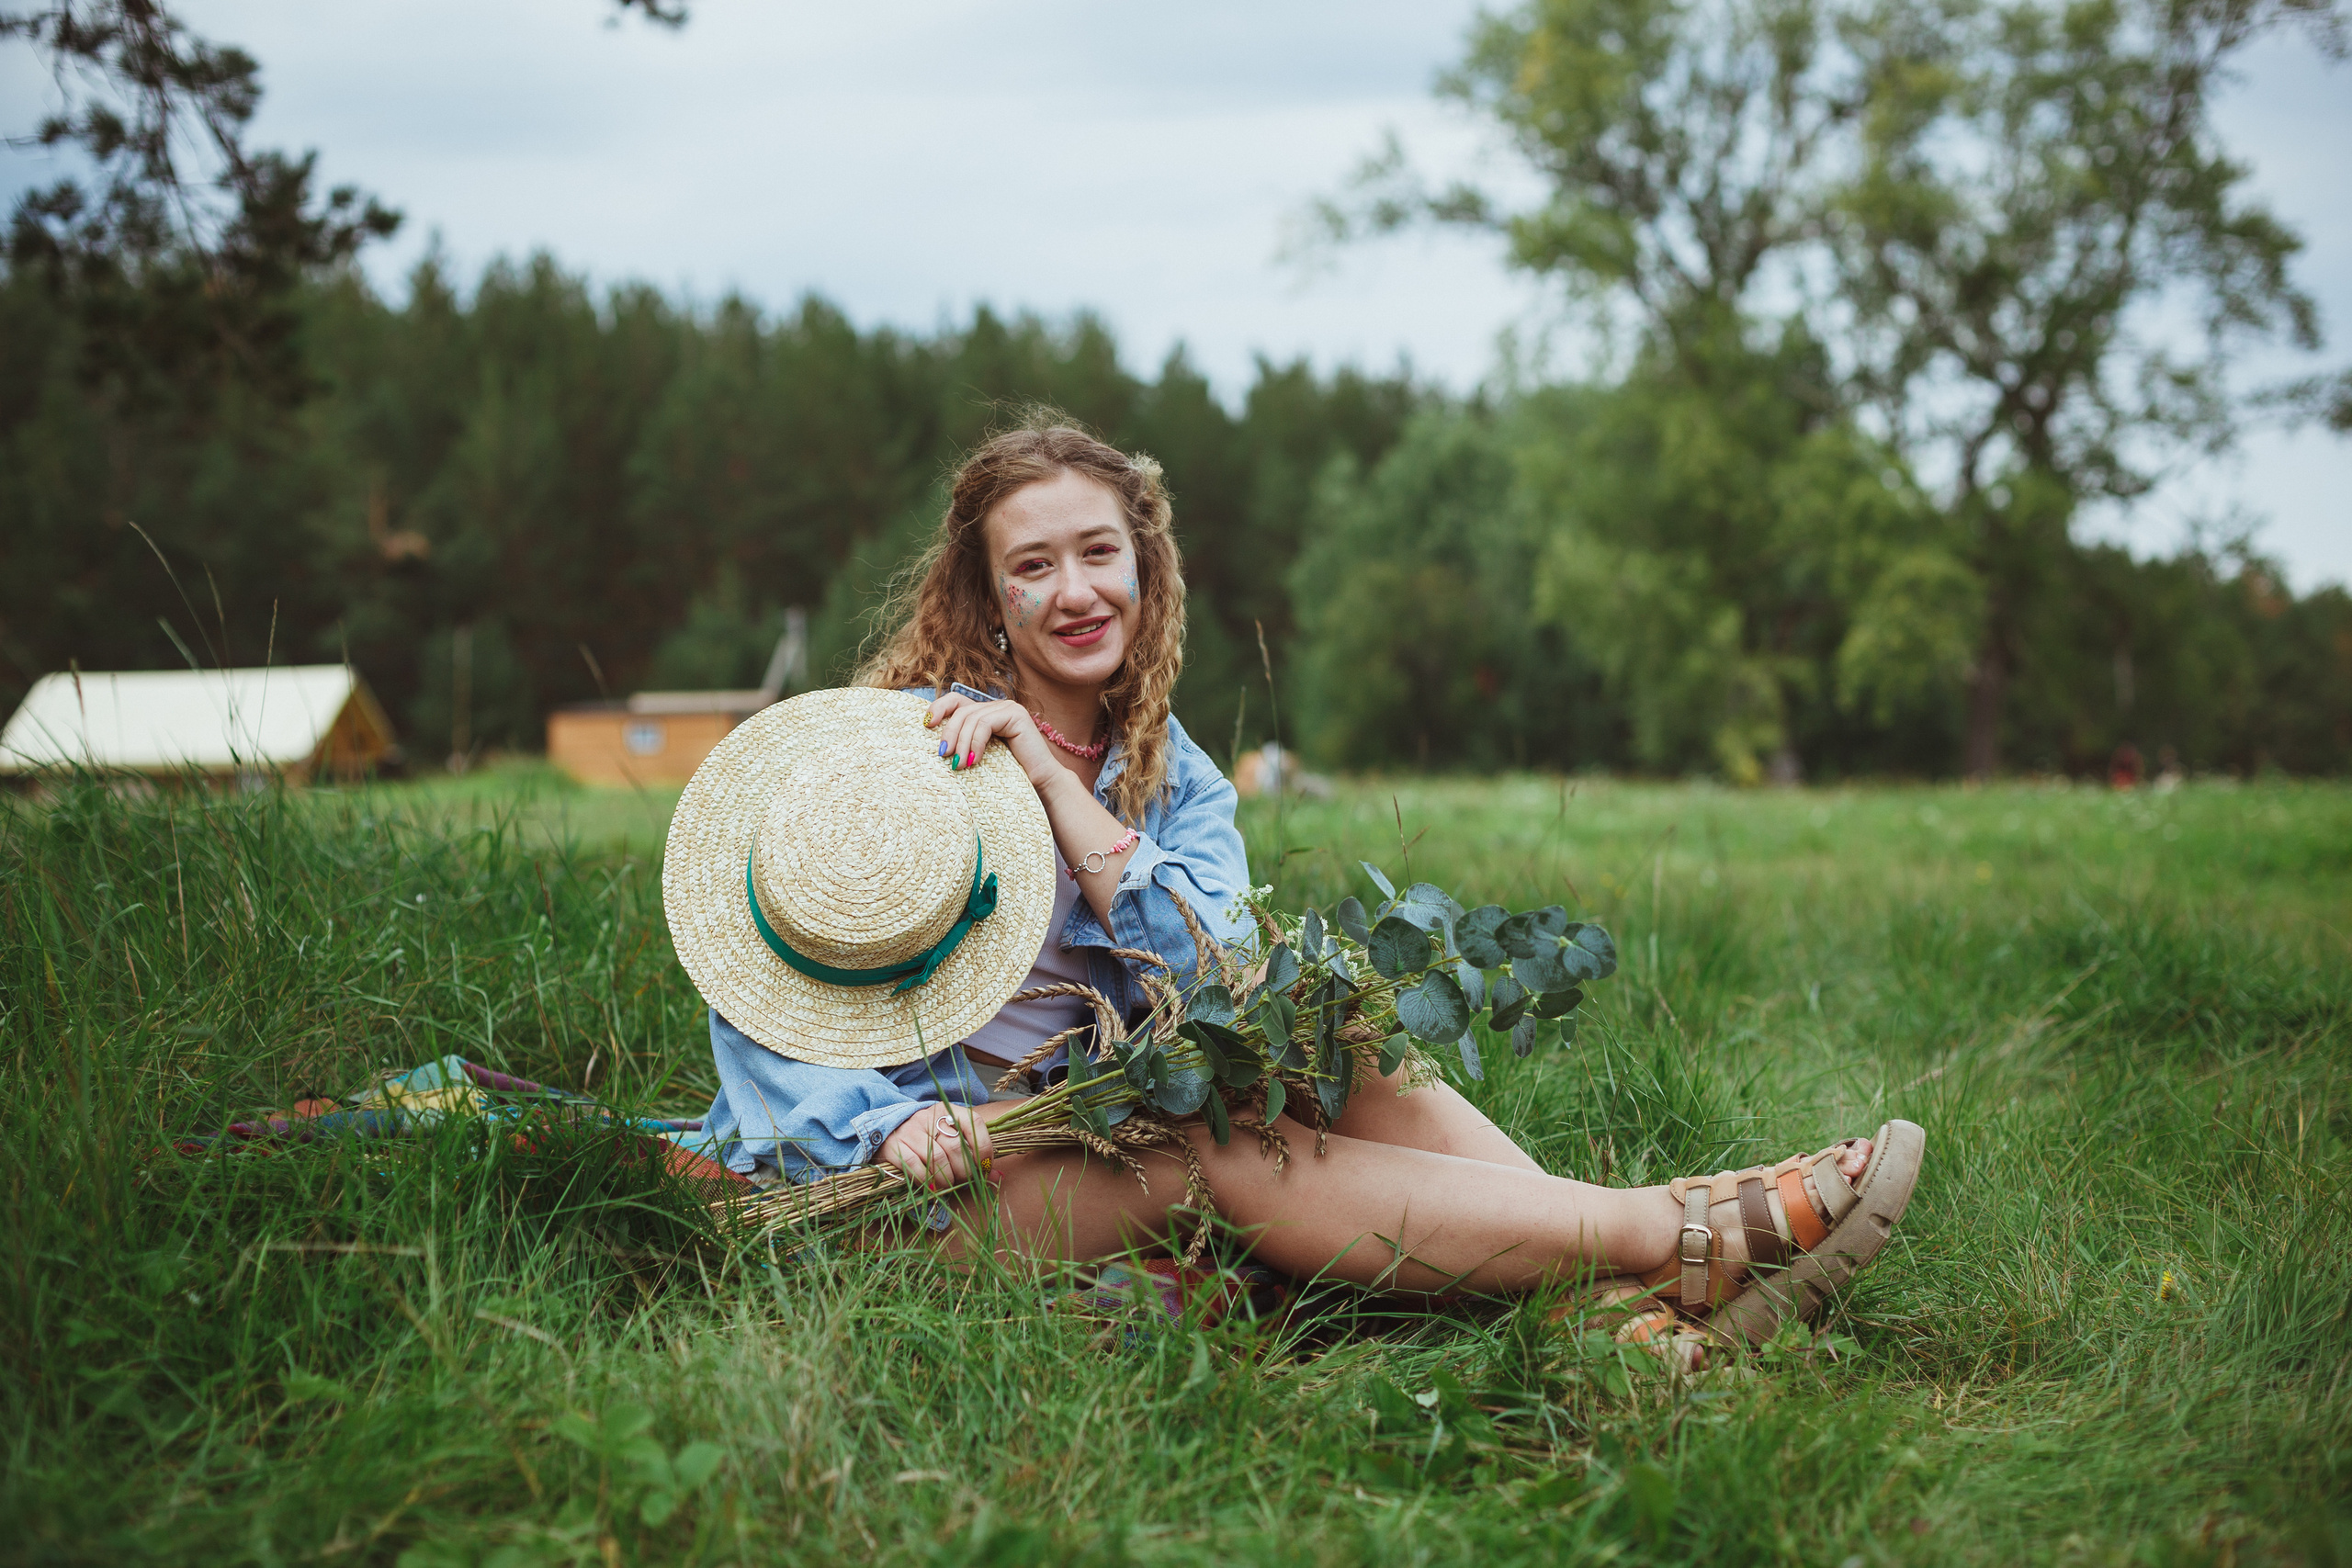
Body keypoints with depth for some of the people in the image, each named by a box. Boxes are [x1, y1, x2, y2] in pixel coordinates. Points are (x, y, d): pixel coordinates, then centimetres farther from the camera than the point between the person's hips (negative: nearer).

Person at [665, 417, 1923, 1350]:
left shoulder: (1179, 778, 12)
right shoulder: (905, 749, -4)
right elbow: (759, 1011, -9)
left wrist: (1053, 783, -13)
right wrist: (882, 1127, -29)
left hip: (1100, 1139, 5)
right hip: (926, 1177, -5)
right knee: (1217, 1158, -30)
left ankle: (1622, 1298, -34)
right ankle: (1692, 1240, -37)